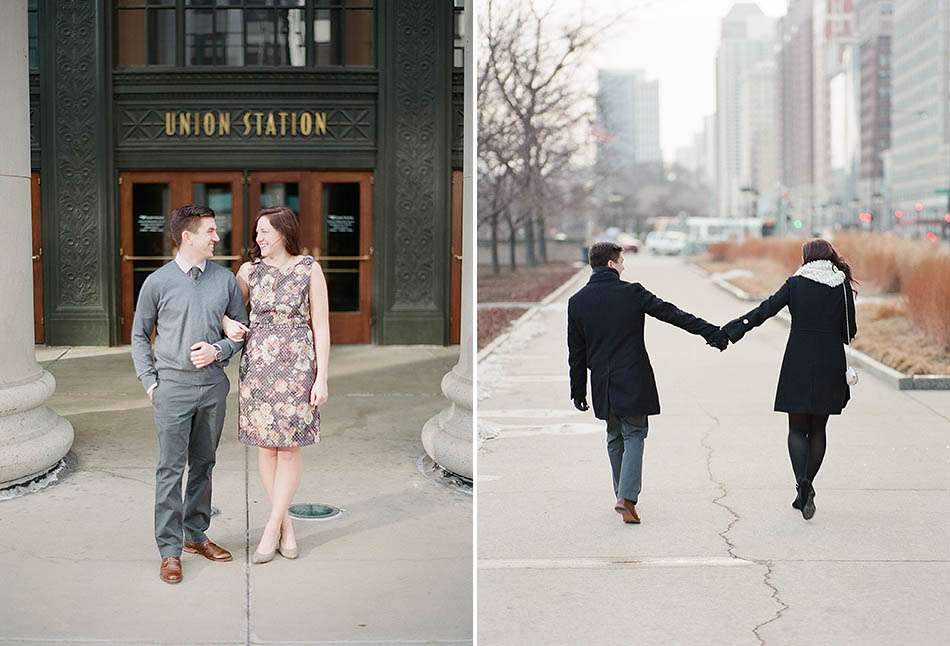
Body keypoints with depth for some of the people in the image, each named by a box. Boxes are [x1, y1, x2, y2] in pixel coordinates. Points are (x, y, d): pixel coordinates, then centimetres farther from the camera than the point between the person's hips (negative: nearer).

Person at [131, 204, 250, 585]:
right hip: (173, 385, -3)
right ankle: (170, 550, 2)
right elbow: (140, 335, 7)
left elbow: (242, 328, 13)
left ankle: (195, 535, 26)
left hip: (213, 384, 4)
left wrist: (218, 350, -6)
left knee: (203, 465, 13)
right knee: (171, 468, -3)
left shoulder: (225, 279, 5)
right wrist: (149, 381, -1)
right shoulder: (158, 282, -3)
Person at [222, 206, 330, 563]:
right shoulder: (250, 270, 6)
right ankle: (286, 527, 13)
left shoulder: (309, 270, -2)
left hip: (296, 366, -3)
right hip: (257, 364, 3)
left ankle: (272, 528, 4)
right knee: (266, 446, 4)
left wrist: (322, 378, -8)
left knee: (289, 446, -2)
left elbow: (321, 326, -3)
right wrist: (228, 323, -5)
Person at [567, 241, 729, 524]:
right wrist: (712, 332, -5)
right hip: (633, 382, -3)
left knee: (615, 438, 17)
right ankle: (627, 497, -11)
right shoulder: (631, 293, -8)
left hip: (602, 384, 4)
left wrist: (578, 390, 12)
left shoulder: (577, 301, 2)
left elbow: (576, 352, 6)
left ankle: (622, 496, 22)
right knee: (634, 436, 3)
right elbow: (672, 314, -8)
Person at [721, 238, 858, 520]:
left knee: (797, 428, 3)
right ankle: (805, 489, 12)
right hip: (831, 366, 2)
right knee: (818, 429, 12)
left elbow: (766, 309, -8)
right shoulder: (843, 285, 2)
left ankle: (802, 482, -19)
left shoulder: (796, 283, -2)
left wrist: (733, 330, -5)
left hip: (798, 364, -2)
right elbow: (849, 332, 3)